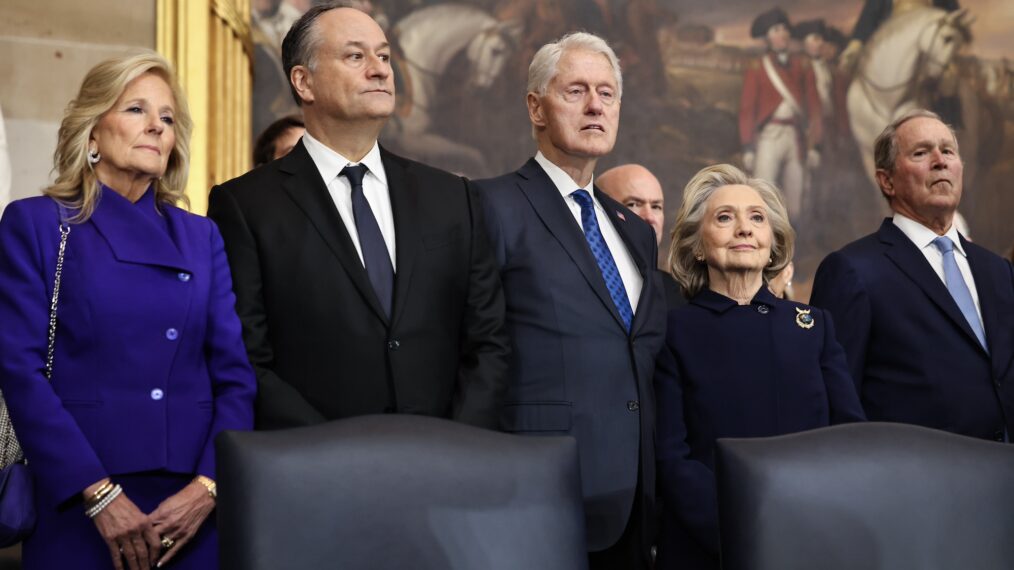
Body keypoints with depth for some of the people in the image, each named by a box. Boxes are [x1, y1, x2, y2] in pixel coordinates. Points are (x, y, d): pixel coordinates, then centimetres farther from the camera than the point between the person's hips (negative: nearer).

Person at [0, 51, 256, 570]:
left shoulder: (203, 237, 11)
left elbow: (236, 373, 4)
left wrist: (208, 487, -11)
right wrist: (100, 496, -15)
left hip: (195, 514, 3)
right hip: (79, 513, -3)